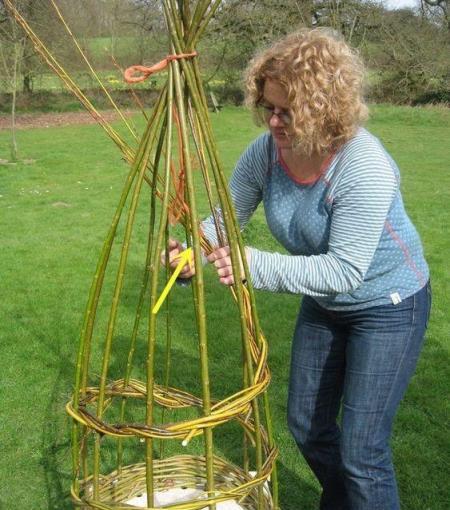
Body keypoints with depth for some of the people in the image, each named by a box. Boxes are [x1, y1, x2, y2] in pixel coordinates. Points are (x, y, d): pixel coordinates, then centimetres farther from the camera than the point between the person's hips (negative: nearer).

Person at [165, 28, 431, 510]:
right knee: (307, 425, 20)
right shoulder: (267, 150, -14)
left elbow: (345, 270, -33)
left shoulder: (365, 168, -33)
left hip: (387, 307, -7)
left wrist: (257, 265, -39)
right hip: (323, 303, 7)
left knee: (361, 451, -5)